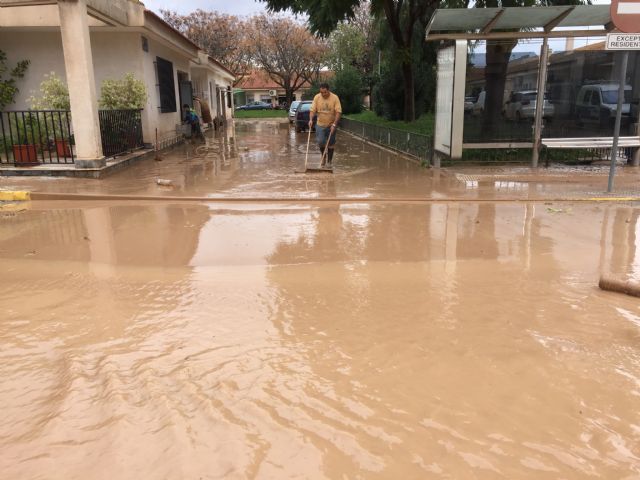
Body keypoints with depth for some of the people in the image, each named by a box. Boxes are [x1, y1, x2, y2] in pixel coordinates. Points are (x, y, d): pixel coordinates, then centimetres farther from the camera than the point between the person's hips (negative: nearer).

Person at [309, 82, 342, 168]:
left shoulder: (335, 98, -12)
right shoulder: (316, 97, -5)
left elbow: (338, 112, -14)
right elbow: (313, 110, -4)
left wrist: (334, 124, -22)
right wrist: (311, 120, -22)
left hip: (331, 125, -1)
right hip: (320, 124, 1)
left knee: (330, 144, 5)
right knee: (320, 142, -10)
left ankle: (329, 160, 21)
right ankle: (323, 155, 18)